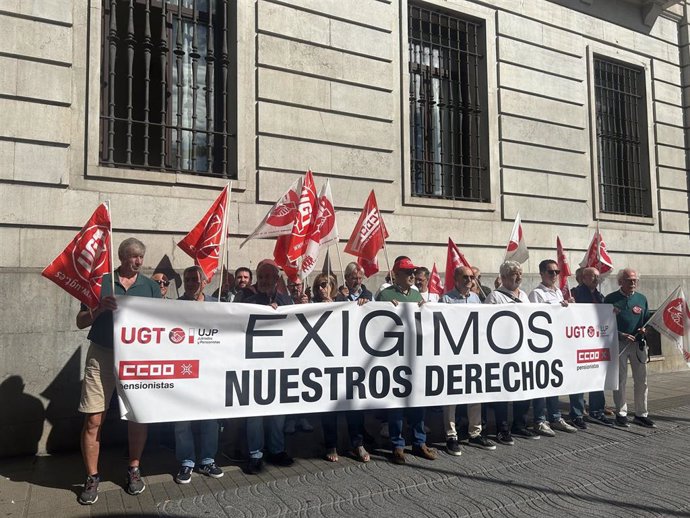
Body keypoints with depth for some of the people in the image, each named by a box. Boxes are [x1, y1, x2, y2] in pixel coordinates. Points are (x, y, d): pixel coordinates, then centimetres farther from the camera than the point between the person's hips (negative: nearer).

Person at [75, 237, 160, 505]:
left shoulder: (150, 286, 8)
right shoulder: (100, 282, 4)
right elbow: (81, 322, 4)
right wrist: (100, 308, -14)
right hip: (101, 355, -1)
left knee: (138, 417, 7)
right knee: (93, 420, 0)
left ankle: (134, 470, 24)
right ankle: (92, 477, 16)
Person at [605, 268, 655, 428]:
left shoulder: (642, 299, 10)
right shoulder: (610, 299, -2)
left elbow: (647, 319, 17)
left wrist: (644, 329, -5)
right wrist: (620, 335, -13)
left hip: (638, 343, 4)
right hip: (618, 343, -3)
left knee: (641, 380, 6)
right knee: (620, 380, 4)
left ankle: (641, 415, 16)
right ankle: (621, 414, 14)